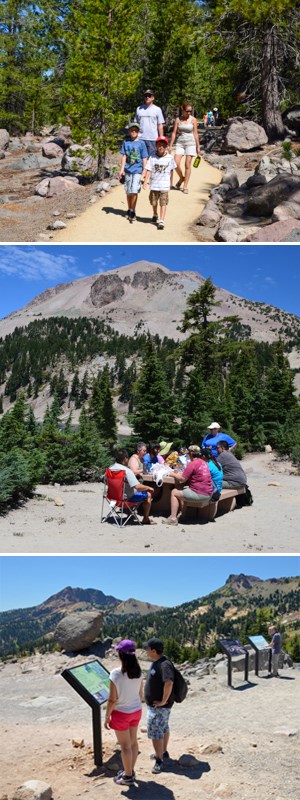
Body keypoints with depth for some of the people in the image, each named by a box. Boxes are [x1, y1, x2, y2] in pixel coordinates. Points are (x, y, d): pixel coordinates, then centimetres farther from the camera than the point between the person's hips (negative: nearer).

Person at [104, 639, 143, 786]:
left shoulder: (116, 674, -26)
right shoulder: (138, 672, -9)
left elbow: (112, 700, -21)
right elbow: (140, 694, 3)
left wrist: (107, 717, -7)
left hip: (121, 713, -6)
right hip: (136, 711, 6)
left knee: (125, 746, 11)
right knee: (133, 742, 22)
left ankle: (128, 777, 26)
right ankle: (130, 771, 39)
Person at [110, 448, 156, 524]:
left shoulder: (111, 468, -4)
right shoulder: (127, 471, -26)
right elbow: (138, 487, -30)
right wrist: (148, 488, -11)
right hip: (127, 497, -8)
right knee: (148, 494, 7)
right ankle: (146, 519, 17)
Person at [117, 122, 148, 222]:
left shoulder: (141, 143, -1)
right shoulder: (126, 142, 5)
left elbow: (144, 158, 0)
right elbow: (124, 156, 5)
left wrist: (144, 171, -4)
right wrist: (121, 169, -1)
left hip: (137, 170, -3)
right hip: (128, 170, 3)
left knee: (134, 191, -11)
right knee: (128, 192, 10)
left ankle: (132, 212, 0)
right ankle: (129, 210, 26)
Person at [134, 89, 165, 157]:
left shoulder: (157, 109, 6)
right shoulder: (139, 109, 12)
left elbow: (160, 125, 4)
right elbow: (135, 123, 17)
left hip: (153, 139, -2)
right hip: (140, 139, 2)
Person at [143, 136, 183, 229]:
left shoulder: (170, 158, -3)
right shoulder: (152, 158, -2)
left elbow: (176, 167, 12)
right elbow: (148, 170, -5)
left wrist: (181, 177, 22)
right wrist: (145, 182, -14)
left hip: (164, 185, -2)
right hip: (154, 185, 2)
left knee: (163, 203, -8)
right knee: (154, 202, 17)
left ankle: (161, 221, -9)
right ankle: (155, 215, 44)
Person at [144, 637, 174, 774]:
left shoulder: (164, 665, -27)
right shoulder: (156, 663, 5)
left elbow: (169, 683, -38)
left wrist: (163, 701, -30)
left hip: (159, 706, -10)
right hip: (154, 704, 10)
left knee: (156, 732, -5)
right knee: (164, 728, 23)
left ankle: (159, 761, 3)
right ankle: (163, 752, 37)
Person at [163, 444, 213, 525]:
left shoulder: (192, 464, -12)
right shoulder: (204, 463, 14)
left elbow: (182, 480, -13)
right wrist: (182, 473, 20)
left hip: (200, 494, -9)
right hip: (208, 494, 9)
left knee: (174, 492, 4)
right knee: (184, 490, 29)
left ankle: (173, 518, -1)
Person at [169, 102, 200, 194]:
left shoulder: (193, 120, 0)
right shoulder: (178, 119, 3)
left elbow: (195, 133, 3)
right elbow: (174, 133, 5)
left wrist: (198, 146, 3)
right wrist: (171, 145, 2)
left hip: (190, 143, -1)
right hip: (179, 143, 1)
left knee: (187, 165, -3)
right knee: (176, 163, -11)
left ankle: (185, 187, 4)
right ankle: (181, 178, 19)